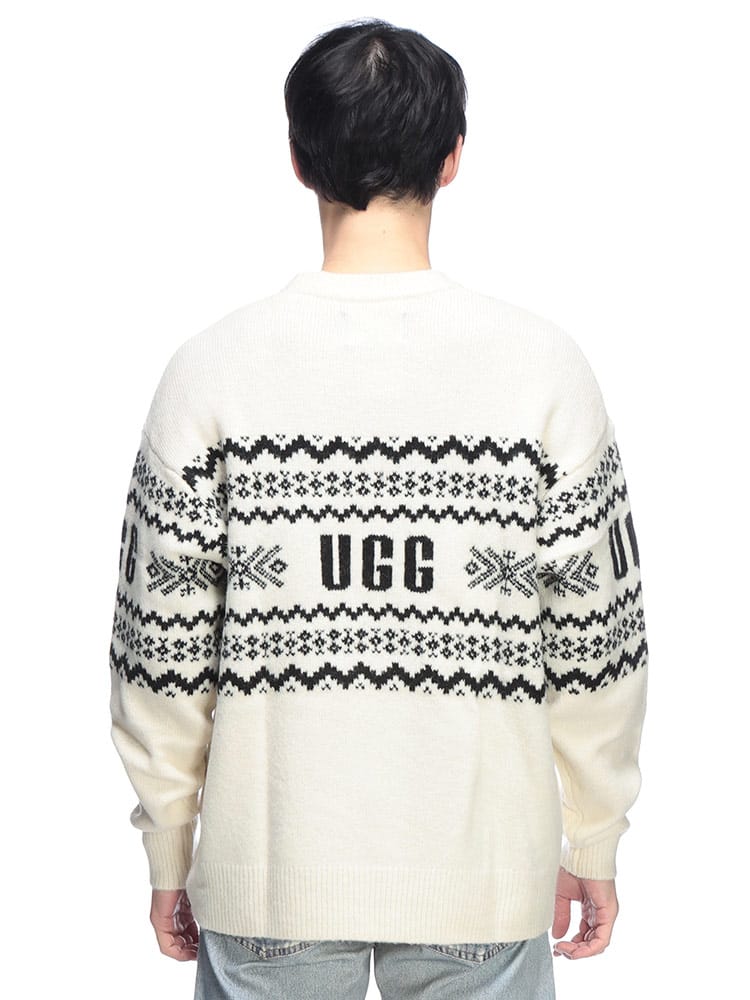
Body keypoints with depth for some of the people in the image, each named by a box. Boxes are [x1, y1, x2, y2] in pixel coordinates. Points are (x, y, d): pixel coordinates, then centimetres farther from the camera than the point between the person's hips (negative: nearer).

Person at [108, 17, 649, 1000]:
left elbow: (163, 651, -5)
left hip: (268, 867, 0)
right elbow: (600, 642, -5)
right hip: (480, 869, 0)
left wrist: (169, 854, 8)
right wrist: (592, 848, 9)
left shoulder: (214, 369, -9)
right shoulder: (544, 366, -9)